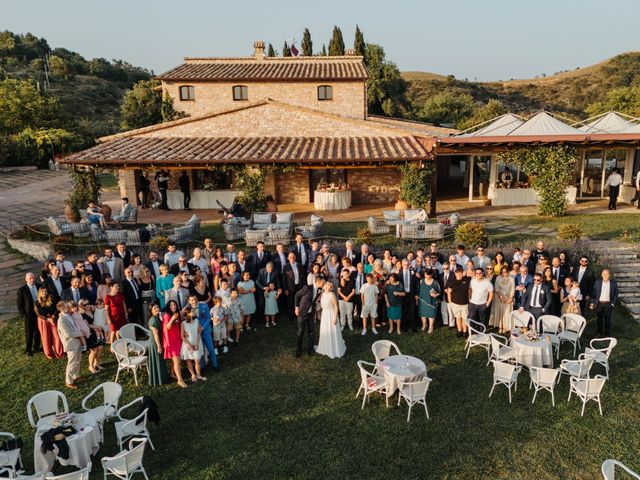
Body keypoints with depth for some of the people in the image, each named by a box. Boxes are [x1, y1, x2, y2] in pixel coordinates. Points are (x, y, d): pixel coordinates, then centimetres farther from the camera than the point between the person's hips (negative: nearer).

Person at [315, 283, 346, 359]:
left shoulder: (332, 295, -19)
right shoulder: (323, 294, 1)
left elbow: (336, 307, -16)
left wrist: (335, 318, -18)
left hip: (331, 314, -7)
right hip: (324, 314, 7)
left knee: (332, 333, 3)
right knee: (325, 332, 16)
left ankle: (334, 350, 18)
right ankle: (325, 348, 32)